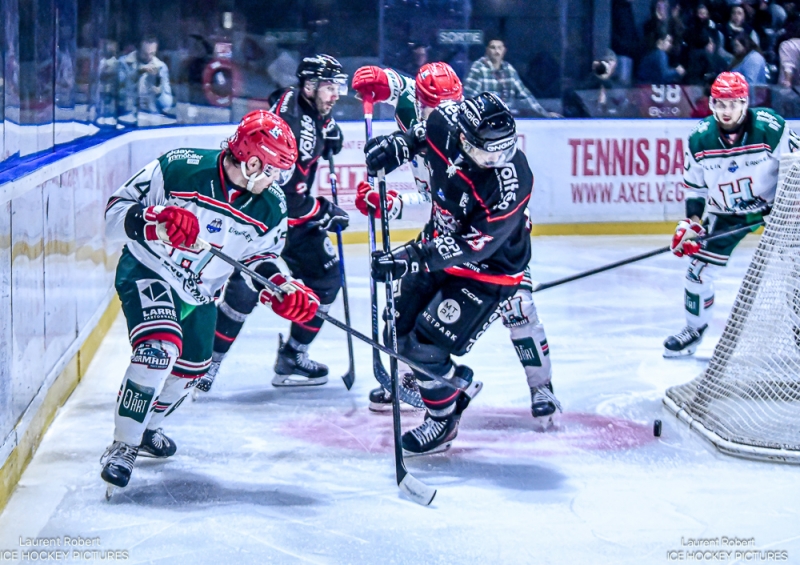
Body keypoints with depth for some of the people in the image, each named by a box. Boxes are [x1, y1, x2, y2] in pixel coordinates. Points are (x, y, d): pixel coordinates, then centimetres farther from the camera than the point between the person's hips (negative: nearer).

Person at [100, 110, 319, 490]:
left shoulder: (271, 208, -11)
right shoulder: (179, 169, -25)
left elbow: (259, 255, 6)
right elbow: (116, 212, -21)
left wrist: (281, 290, -13)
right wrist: (156, 220, -40)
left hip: (200, 294, 7)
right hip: (147, 273, -7)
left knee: (189, 371, 18)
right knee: (159, 349, -28)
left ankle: (145, 427, 47)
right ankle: (123, 446, -16)